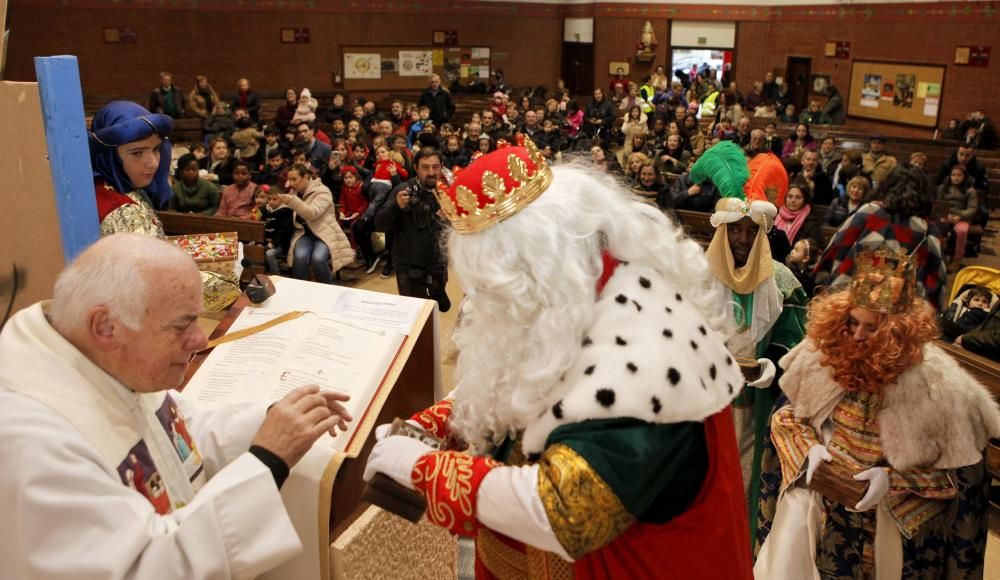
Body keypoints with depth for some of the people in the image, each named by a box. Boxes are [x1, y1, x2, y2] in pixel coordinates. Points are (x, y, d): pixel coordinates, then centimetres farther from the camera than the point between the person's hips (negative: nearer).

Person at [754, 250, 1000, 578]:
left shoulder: (937, 384, -15)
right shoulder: (824, 353, -8)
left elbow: (956, 471, -6)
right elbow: (787, 416, 5)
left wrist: (891, 479, -18)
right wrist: (809, 450, -13)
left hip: (893, 508, -2)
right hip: (819, 491, 2)